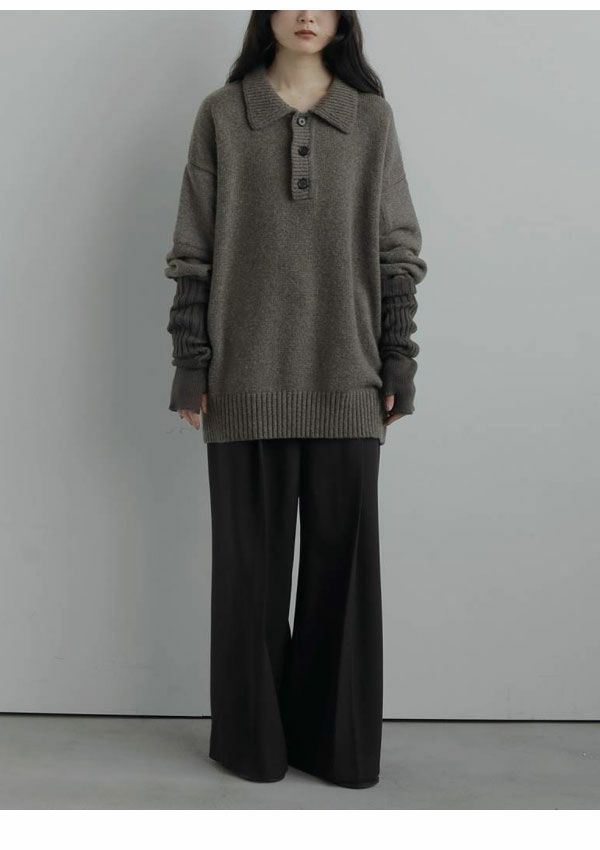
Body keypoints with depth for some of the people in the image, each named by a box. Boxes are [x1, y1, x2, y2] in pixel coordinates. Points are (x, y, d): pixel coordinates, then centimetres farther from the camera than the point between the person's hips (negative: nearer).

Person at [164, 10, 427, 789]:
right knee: (251, 561, 6)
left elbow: (397, 251, 6)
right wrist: (190, 368, -2)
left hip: (346, 380, 1)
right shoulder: (222, 115, 5)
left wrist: (399, 366, 1)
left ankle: (337, 739, 20)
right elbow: (194, 252, 3)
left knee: (344, 559, 5)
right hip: (248, 379, -1)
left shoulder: (371, 117, 8)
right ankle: (253, 738, 21)